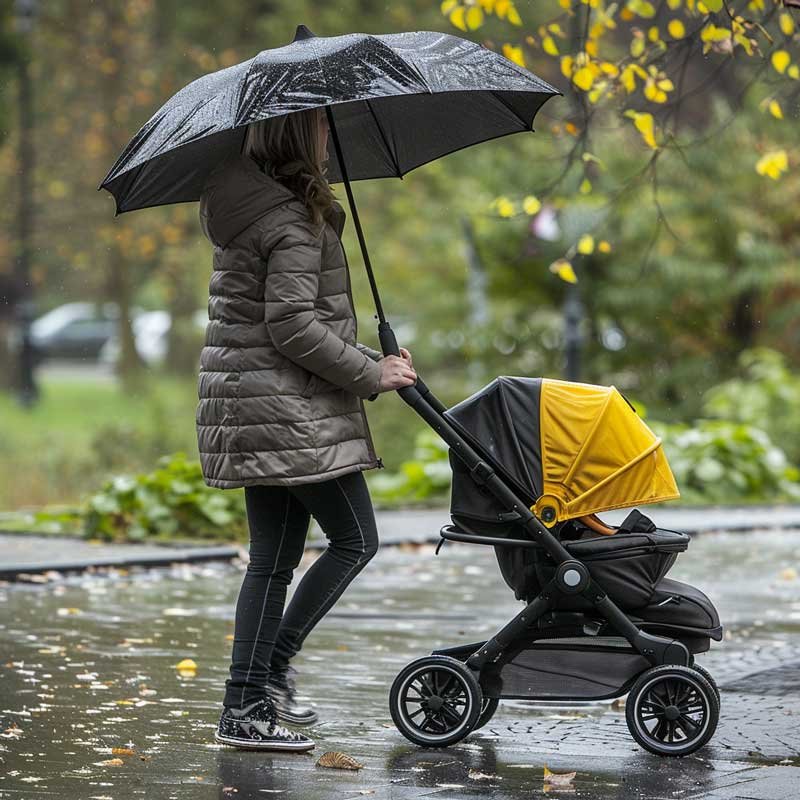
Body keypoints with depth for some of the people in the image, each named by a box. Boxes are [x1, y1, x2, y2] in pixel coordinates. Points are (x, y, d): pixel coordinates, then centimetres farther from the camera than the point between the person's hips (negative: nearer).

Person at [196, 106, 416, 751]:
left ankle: (246, 708, 11)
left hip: (251, 409, 10)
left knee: (274, 558, 11)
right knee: (355, 539, -1)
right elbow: (293, 326, -21)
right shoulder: (293, 220, -15)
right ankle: (272, 667, -1)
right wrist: (371, 373, -12)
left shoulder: (246, 206, 16)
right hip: (289, 412, -10)